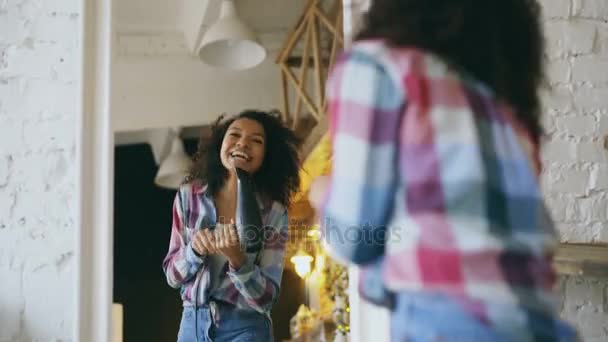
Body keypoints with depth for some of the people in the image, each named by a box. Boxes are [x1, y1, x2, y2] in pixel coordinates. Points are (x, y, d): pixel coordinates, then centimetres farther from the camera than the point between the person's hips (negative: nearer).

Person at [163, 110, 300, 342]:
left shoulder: (273, 212, -7)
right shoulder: (189, 196, -1)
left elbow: (266, 298, -8)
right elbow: (173, 275, 3)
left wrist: (237, 258, -24)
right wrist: (195, 249, -16)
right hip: (193, 322, 2)